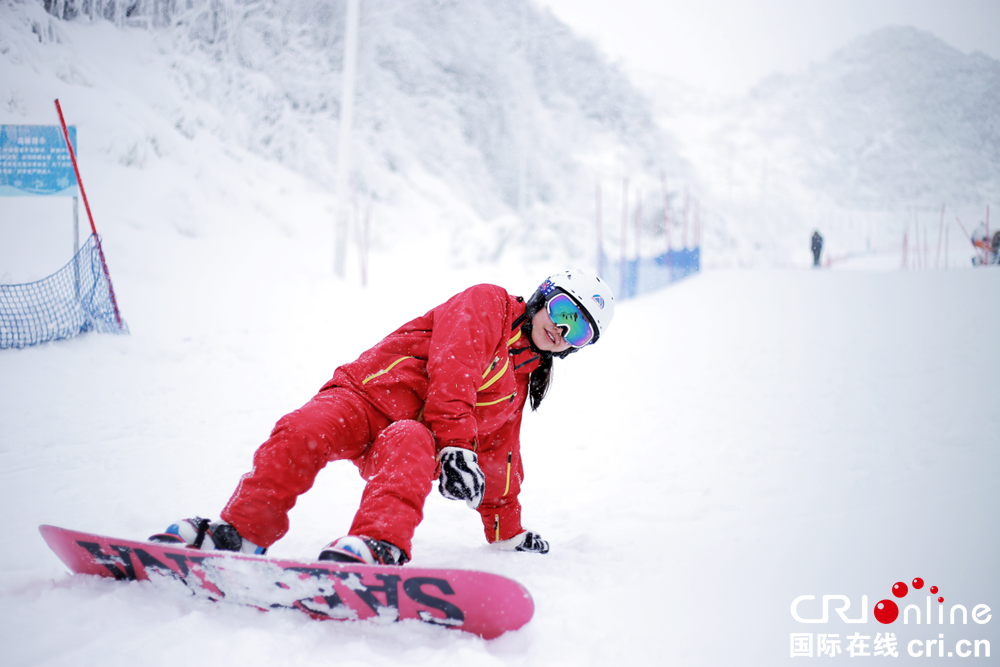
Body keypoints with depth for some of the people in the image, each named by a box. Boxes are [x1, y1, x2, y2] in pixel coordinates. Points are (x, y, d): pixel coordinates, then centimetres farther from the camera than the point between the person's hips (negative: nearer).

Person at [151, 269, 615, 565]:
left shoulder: (519, 384, 26)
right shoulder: (487, 304, 7)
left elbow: (500, 458, 33)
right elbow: (453, 365, -10)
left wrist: (507, 531, 30)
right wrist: (457, 444, -23)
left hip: (420, 433, 3)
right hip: (368, 396, -3)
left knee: (409, 447, -36)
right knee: (303, 432, -34)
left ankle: (379, 547, -59)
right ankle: (240, 530, -27)